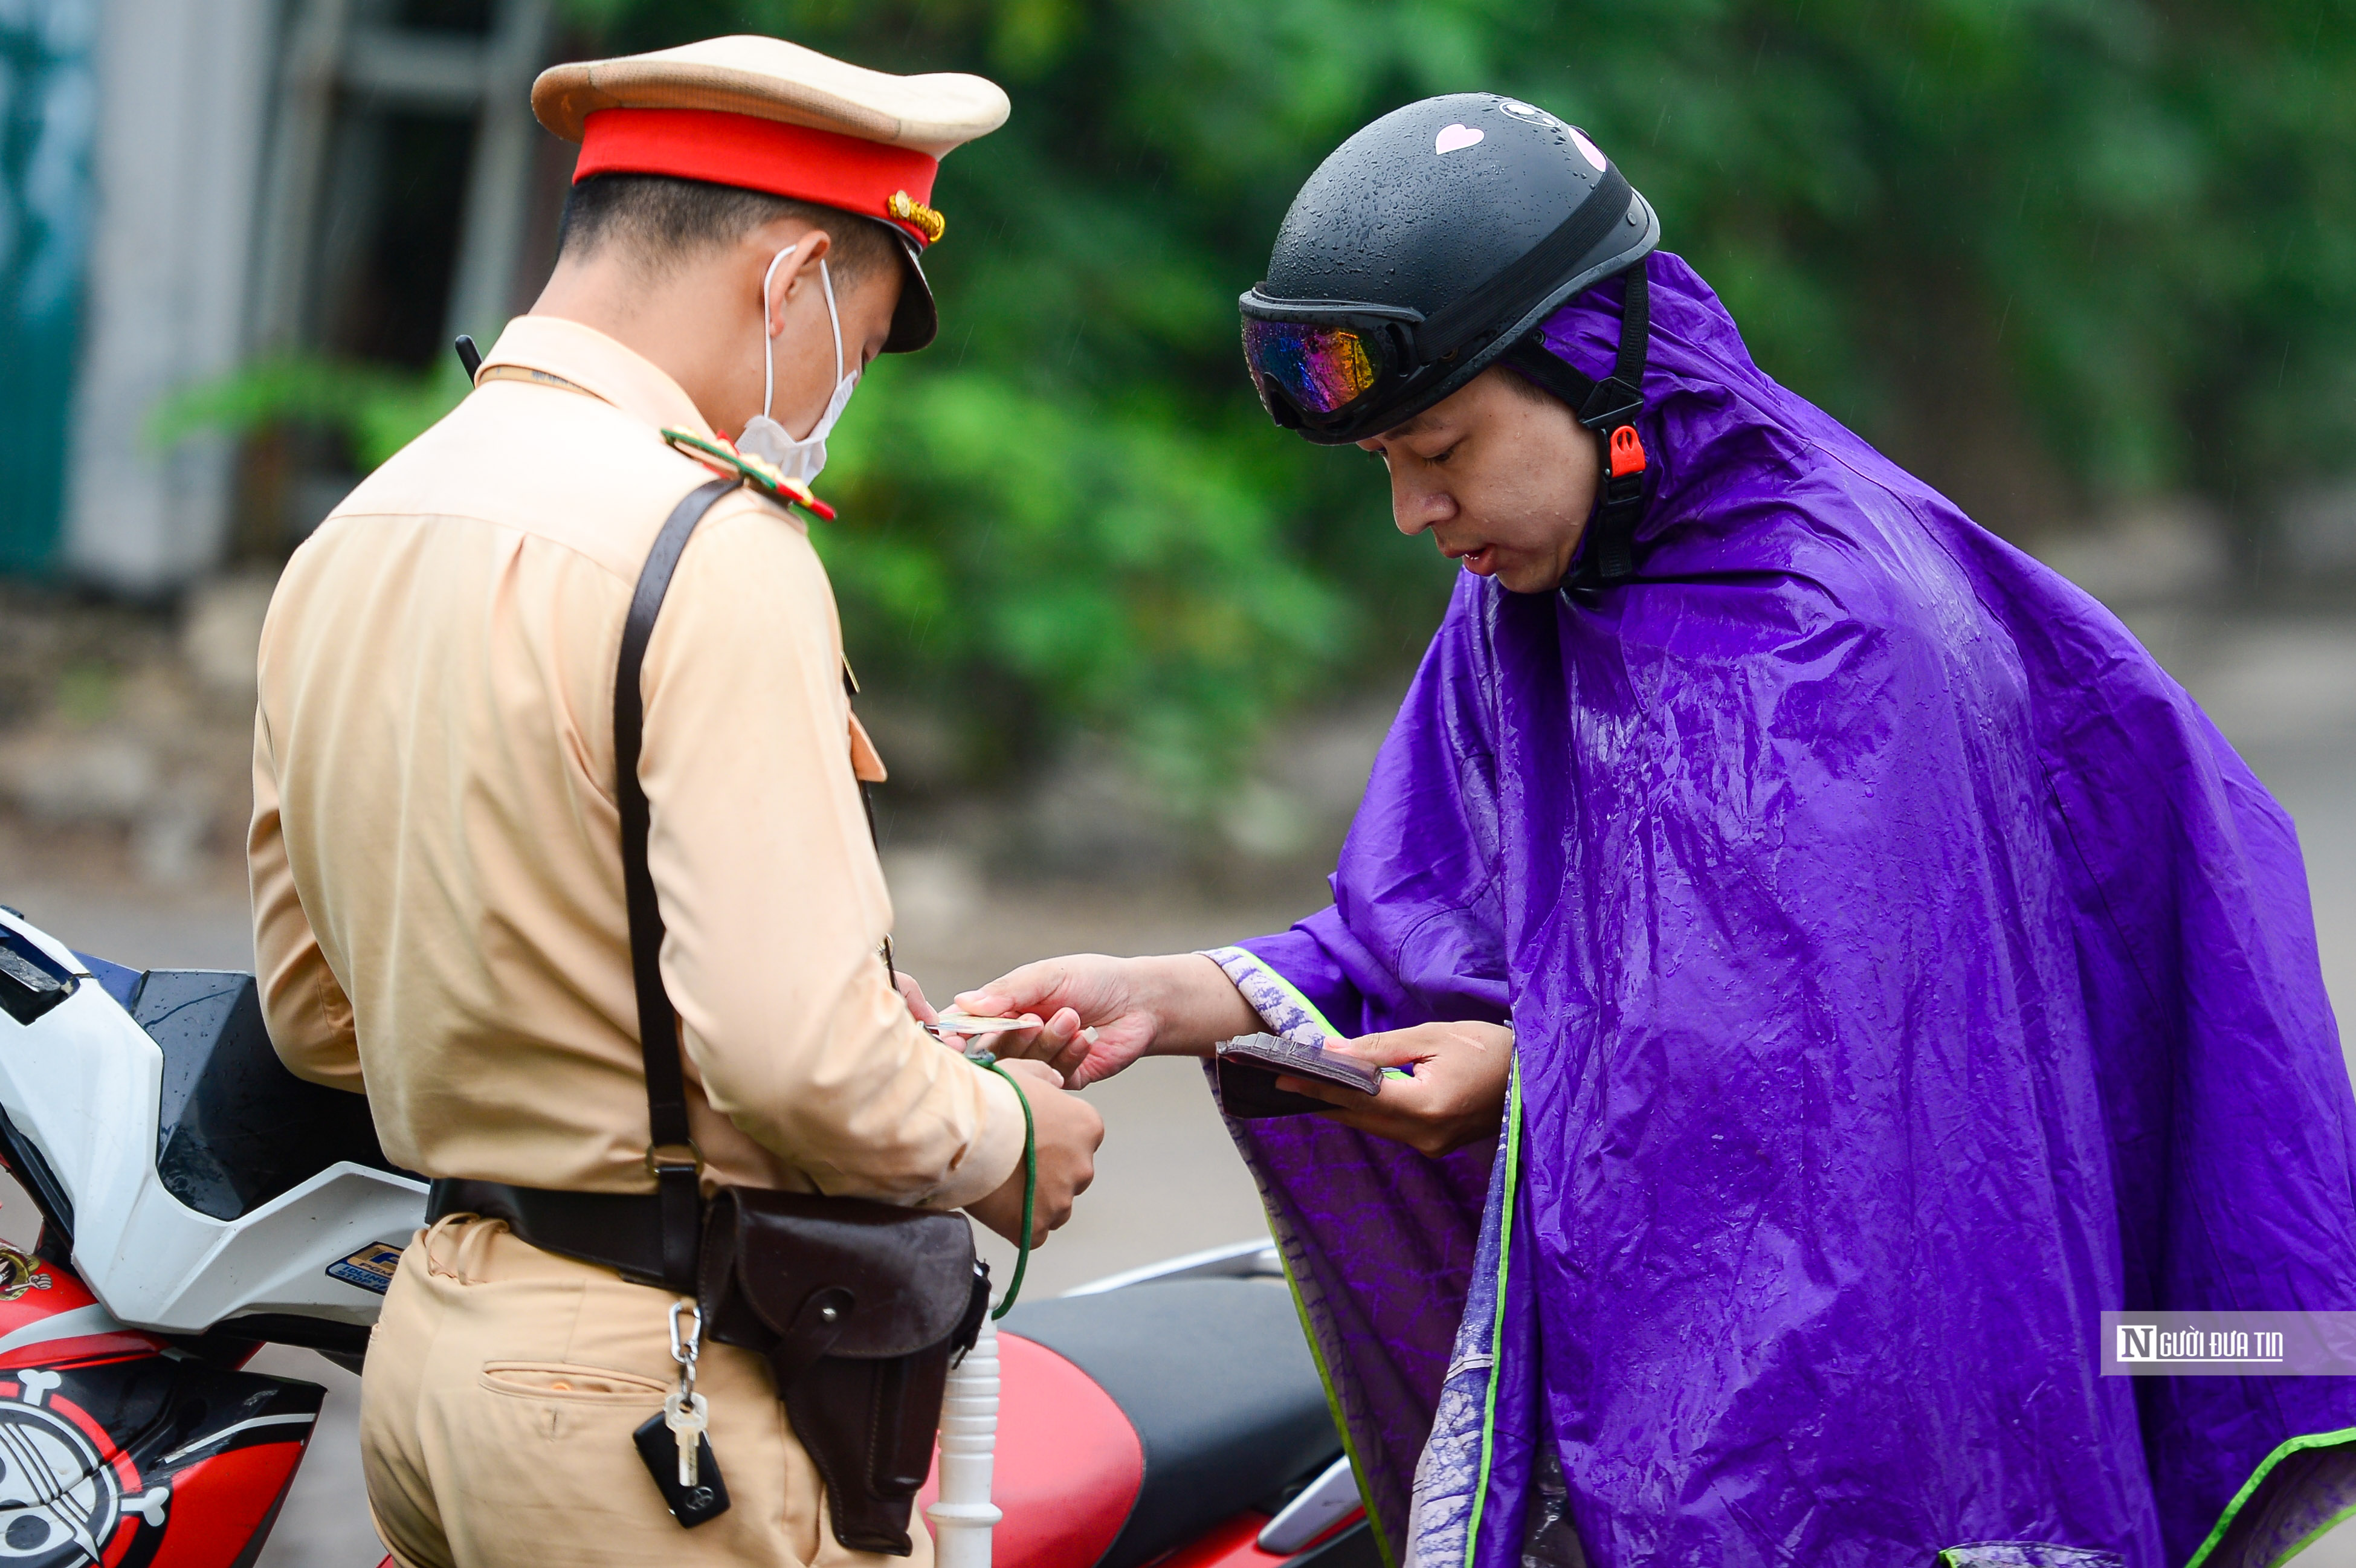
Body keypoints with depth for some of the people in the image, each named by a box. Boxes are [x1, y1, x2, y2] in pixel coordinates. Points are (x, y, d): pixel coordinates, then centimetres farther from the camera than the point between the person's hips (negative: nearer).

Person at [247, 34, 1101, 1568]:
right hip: (668, 1376, -9)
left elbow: (317, 1009, 18)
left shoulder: (347, 543, 11)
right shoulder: (718, 552, -17)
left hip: (432, 1344, 9)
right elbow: (797, 1050, -24)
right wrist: (999, 1143, -6)